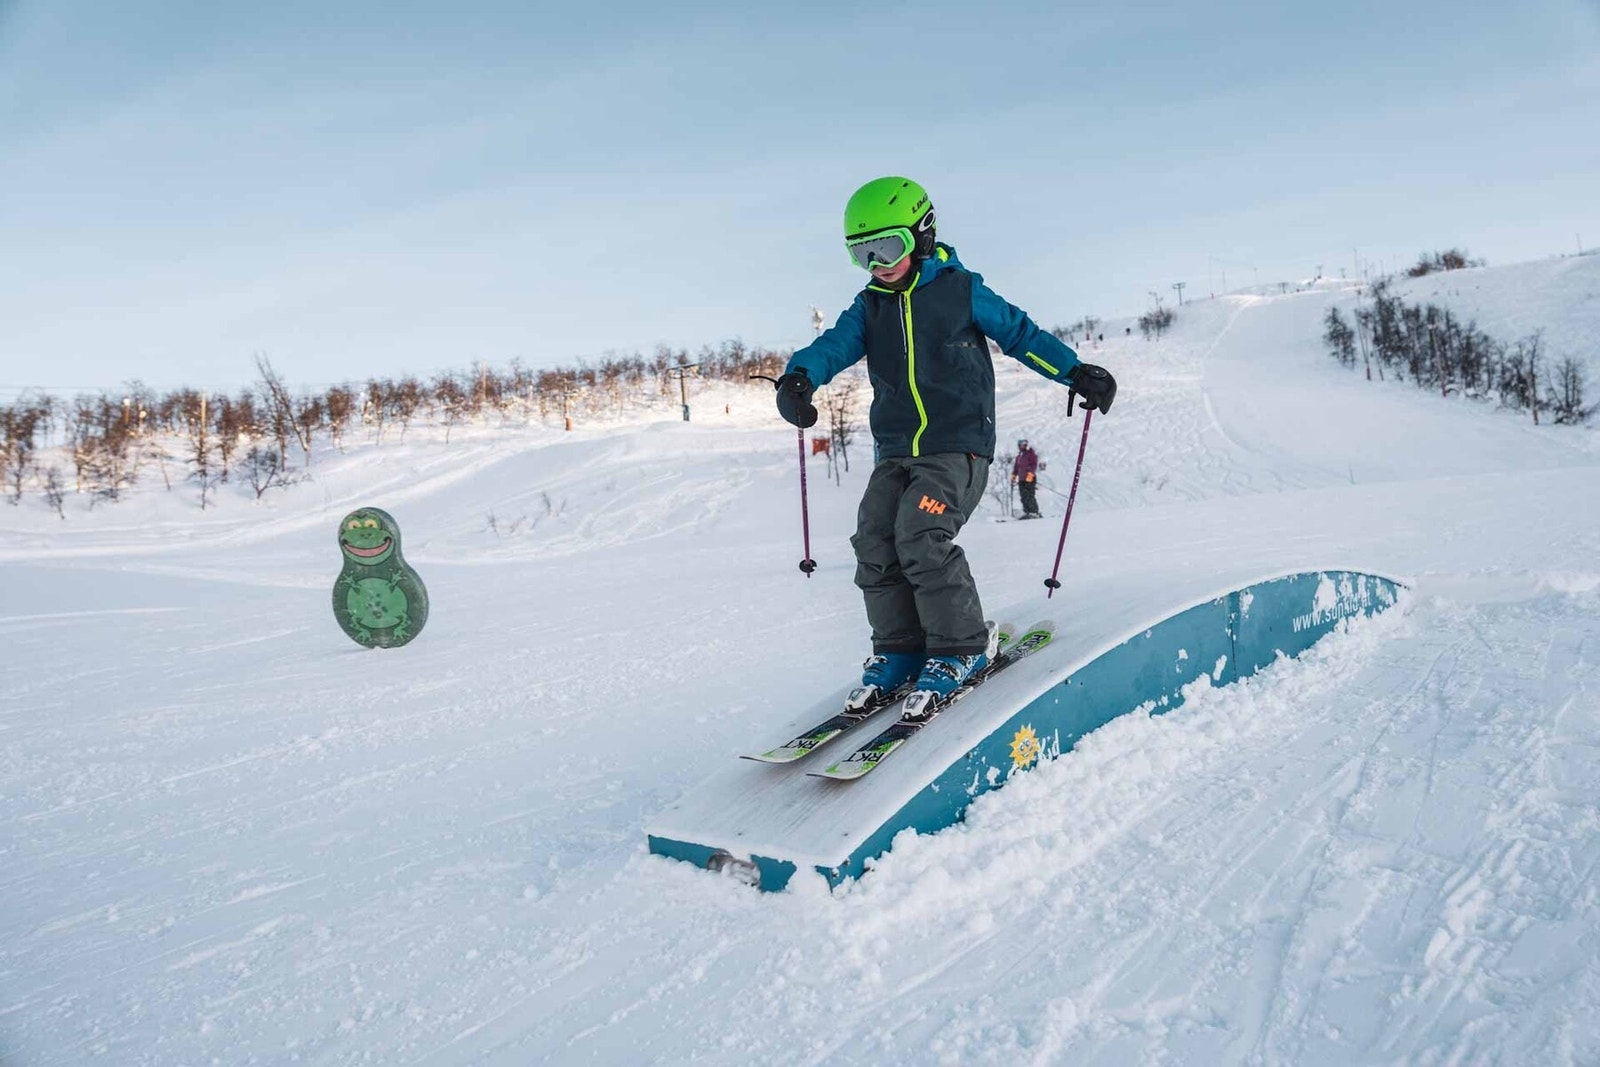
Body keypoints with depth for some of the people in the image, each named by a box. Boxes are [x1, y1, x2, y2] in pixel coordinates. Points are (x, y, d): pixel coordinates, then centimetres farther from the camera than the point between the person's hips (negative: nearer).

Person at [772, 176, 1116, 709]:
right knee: (876, 542, -6)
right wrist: (799, 377, -26)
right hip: (895, 450, 6)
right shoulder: (869, 307, 12)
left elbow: (1019, 333, 7)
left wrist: (1077, 373, 0)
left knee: (922, 539, -21)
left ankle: (961, 647, -6)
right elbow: (836, 345, -5)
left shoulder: (960, 290, 1)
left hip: (957, 447, -6)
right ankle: (900, 647, 10)